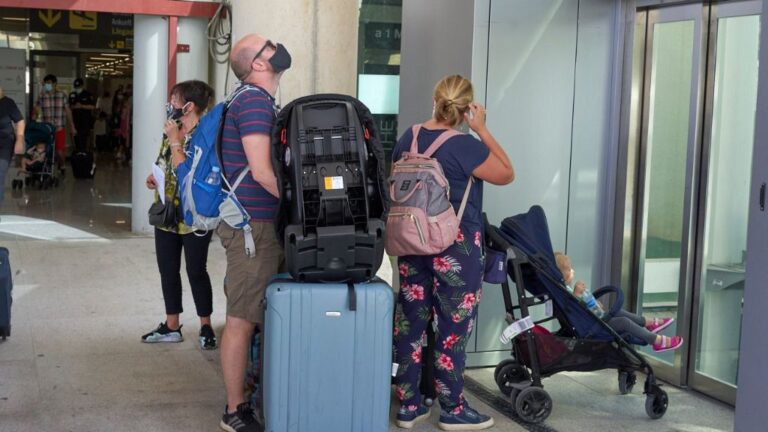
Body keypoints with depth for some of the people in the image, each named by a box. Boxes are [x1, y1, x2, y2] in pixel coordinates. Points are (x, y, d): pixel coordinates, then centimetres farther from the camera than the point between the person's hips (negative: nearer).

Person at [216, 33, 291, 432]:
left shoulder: (255, 100, 18)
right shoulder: (255, 101, -14)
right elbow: (262, 170, -21)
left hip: (257, 221, 10)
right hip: (253, 225, -10)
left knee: (251, 317, 14)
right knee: (242, 320, -4)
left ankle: (252, 396, 22)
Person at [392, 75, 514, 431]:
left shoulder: (407, 139, 2)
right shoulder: (466, 147, -17)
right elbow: (507, 174, -4)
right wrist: (482, 130, -4)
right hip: (456, 248, -6)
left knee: (410, 322, 10)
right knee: (453, 328, 4)